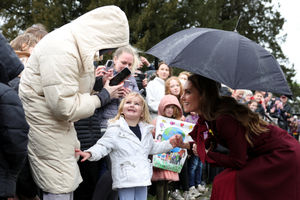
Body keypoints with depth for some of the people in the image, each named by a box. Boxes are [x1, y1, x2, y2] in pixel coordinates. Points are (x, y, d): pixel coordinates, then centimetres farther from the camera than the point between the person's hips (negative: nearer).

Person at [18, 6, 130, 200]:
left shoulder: (79, 44, 4)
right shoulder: (62, 51, -28)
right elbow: (65, 107, -27)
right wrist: (103, 97, -16)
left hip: (60, 122, 10)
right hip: (43, 122, -10)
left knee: (70, 183, 15)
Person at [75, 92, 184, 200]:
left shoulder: (146, 130, 13)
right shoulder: (115, 129, -6)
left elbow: (152, 148, 27)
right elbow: (103, 146, -10)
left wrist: (169, 144, 20)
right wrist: (90, 153, -28)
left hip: (142, 178, 6)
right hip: (125, 179, -6)